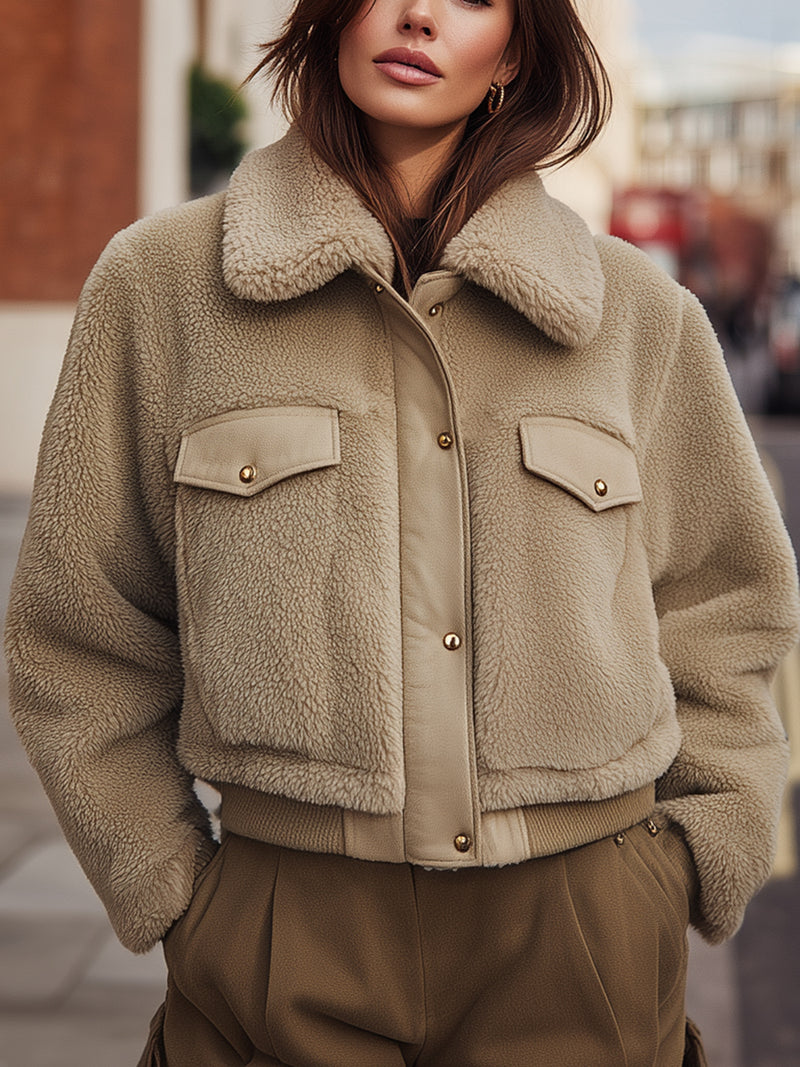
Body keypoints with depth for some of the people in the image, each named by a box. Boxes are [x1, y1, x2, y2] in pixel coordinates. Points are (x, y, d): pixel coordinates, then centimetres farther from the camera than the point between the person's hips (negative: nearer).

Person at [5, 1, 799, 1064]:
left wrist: (699, 867, 7)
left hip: (584, 937, 1)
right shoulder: (160, 282, 0)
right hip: (284, 933, -1)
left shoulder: (638, 308, 3)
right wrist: (170, 889, 1)